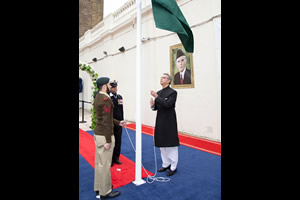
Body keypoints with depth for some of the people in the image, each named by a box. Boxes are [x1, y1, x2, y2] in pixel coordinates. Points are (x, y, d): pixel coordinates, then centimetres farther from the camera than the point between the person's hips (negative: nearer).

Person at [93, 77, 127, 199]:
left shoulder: (98, 97, 10)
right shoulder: (106, 99, -20)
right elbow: (106, 121, -22)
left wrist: (118, 122, 18)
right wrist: (108, 141, -19)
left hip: (98, 133, 10)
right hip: (104, 135, -10)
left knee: (99, 162, 18)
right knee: (105, 164, 3)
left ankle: (99, 188, 34)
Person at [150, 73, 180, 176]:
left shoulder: (172, 92, -9)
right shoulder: (158, 93, 12)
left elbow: (167, 104, -22)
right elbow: (156, 107, 12)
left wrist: (156, 97, -24)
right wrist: (153, 105, -9)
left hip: (169, 122, -7)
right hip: (160, 121, 7)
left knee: (171, 145, 2)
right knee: (162, 145, 15)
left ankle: (173, 167, 18)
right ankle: (166, 164, 31)